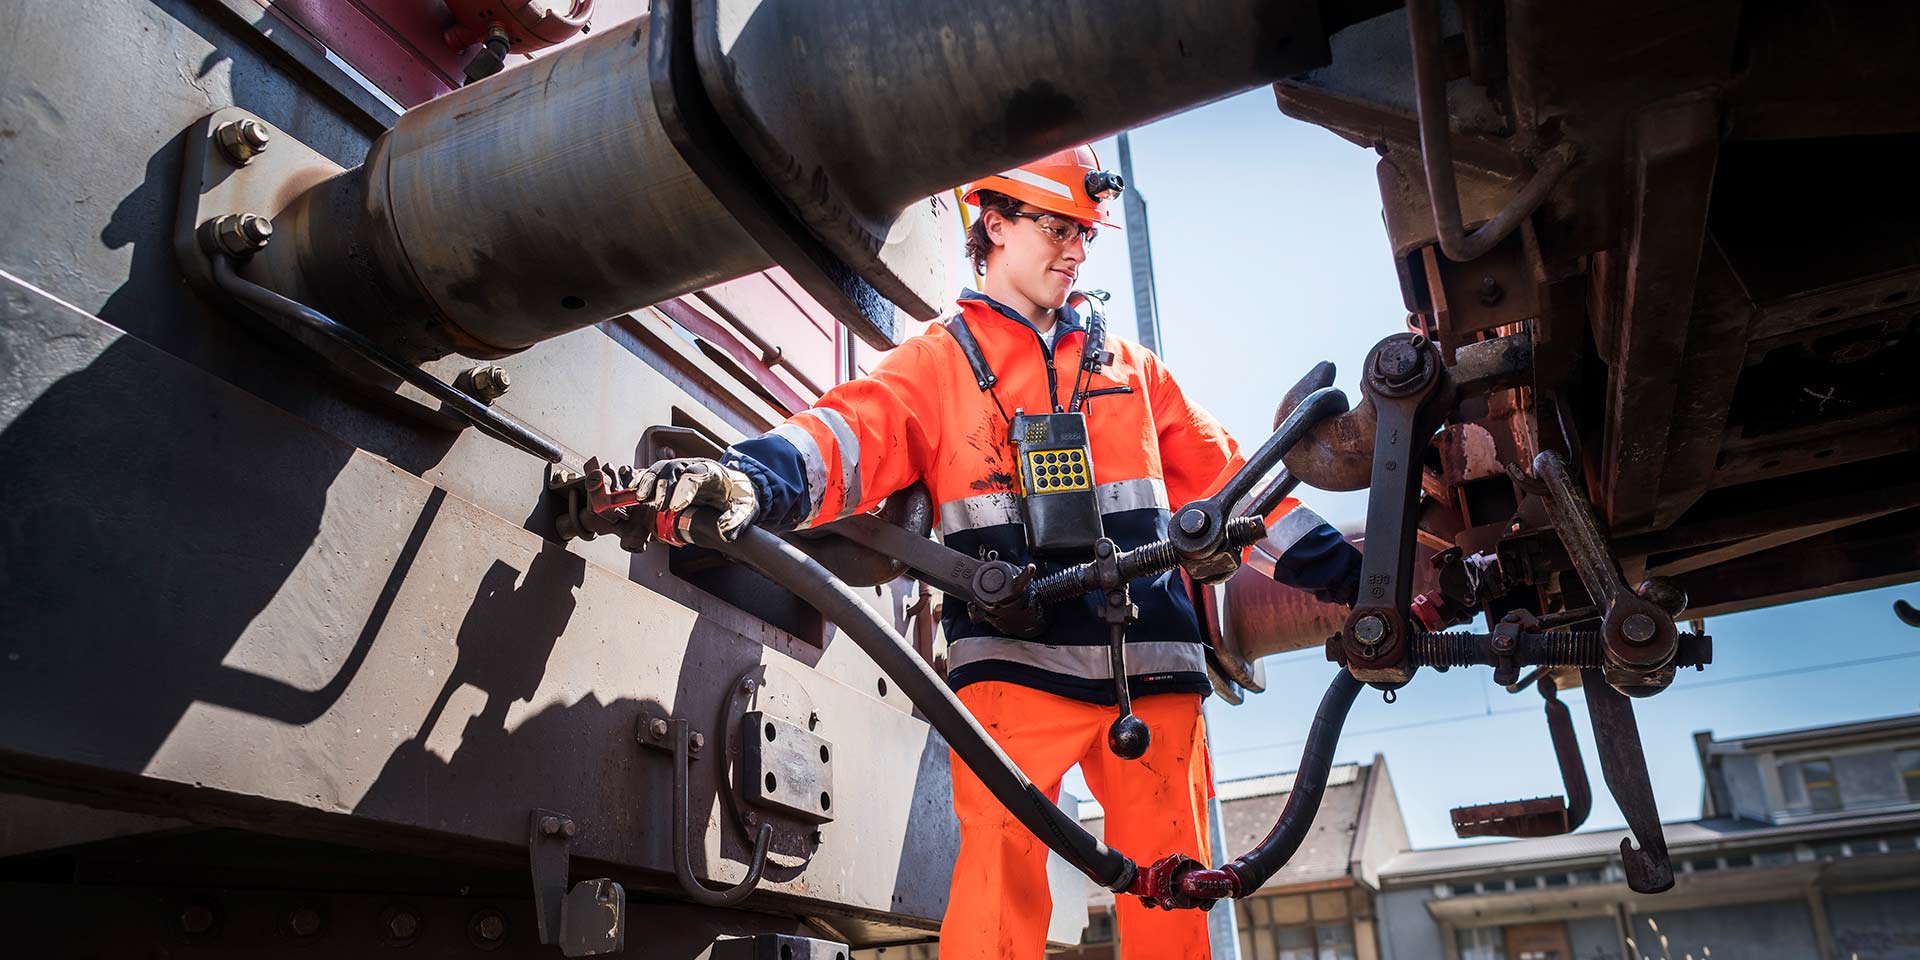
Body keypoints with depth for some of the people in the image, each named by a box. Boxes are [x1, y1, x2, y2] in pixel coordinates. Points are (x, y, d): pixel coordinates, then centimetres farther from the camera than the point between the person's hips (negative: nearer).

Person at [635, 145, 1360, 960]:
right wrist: (753, 477, -30)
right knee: (1001, 862, -14)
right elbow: (857, 429, -8)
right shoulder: (939, 358, 11)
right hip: (1015, 664, -4)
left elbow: (1223, 475, 24)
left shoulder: (1129, 366, 24)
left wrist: (1340, 568, 19)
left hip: (1153, 672, 4)